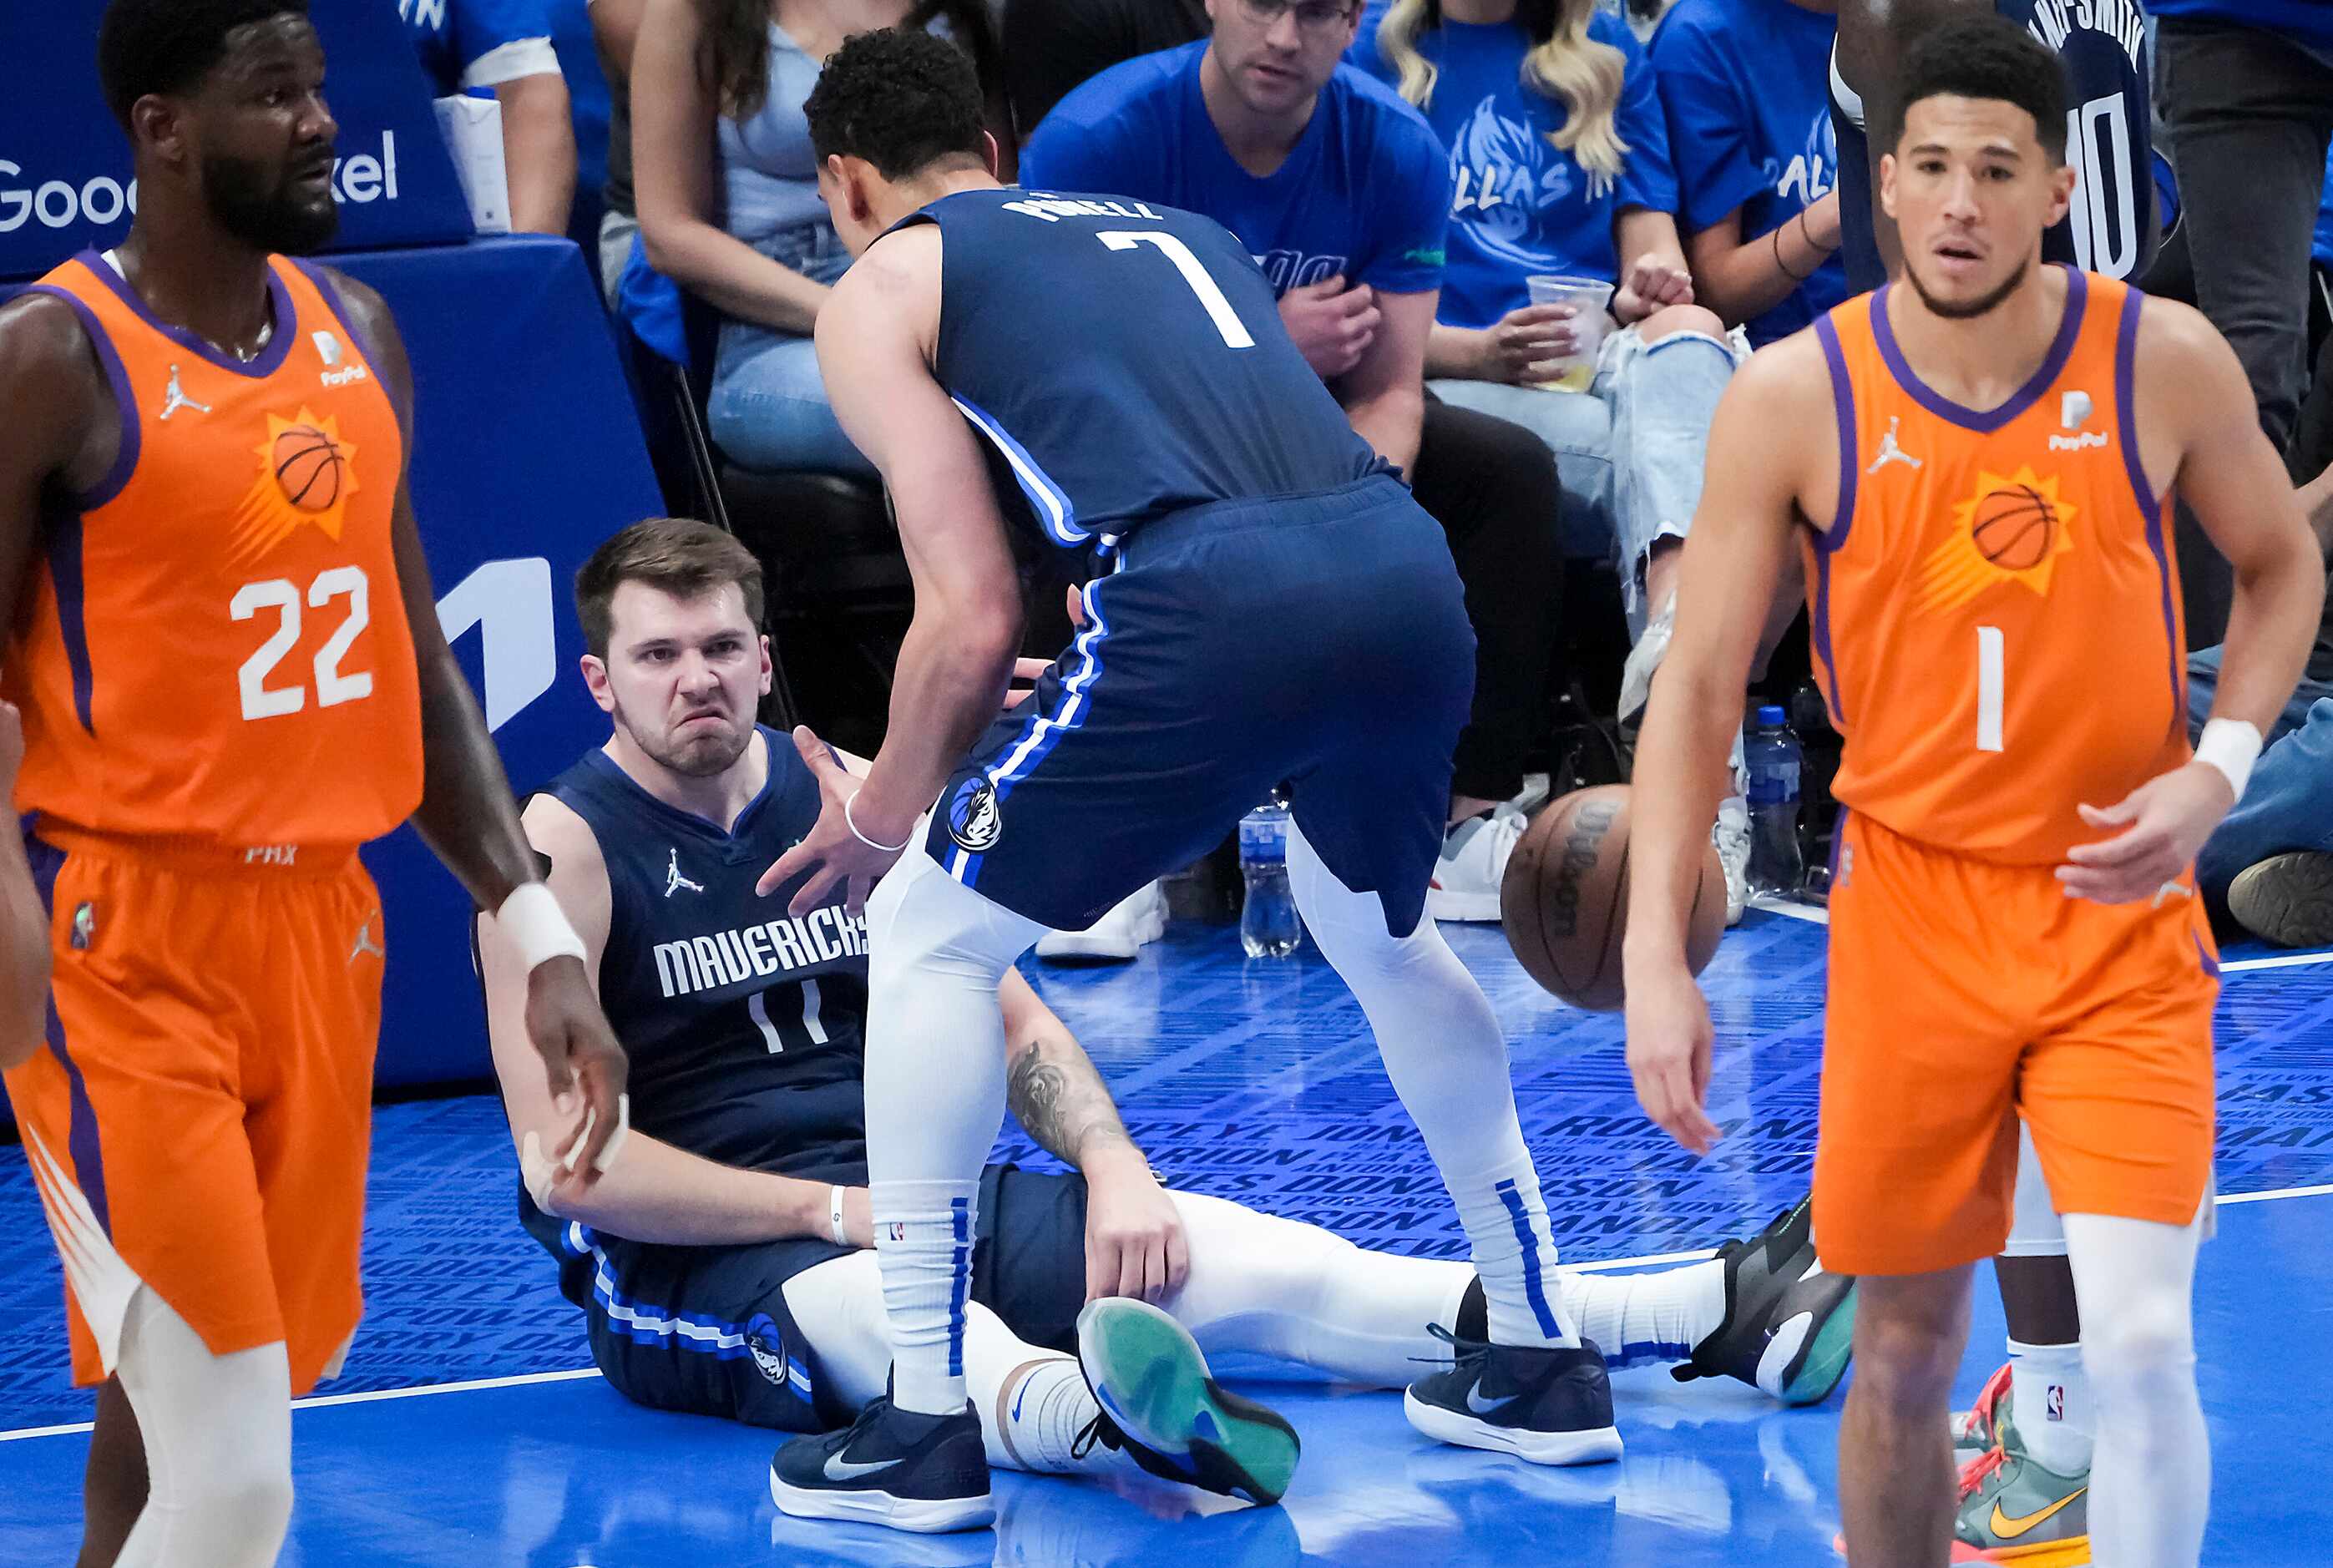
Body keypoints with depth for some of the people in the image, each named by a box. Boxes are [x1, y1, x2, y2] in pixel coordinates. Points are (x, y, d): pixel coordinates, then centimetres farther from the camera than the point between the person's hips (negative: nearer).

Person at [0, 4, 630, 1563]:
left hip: (322, 928, 7)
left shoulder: (358, 330, 9)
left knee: (185, 1411, 13)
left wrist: (541, 932, 9)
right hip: (127, 952, -7)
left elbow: (415, 666, 15)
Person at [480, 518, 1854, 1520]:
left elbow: (1012, 1024, 14)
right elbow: (564, 1159, -15)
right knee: (901, 1321, -41)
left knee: (1254, 1264, -13)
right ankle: (1113, 1427, -78)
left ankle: (1720, 1319, -24)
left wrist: (1113, 1169, -5)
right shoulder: (564, 848, -8)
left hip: (904, 1192, 6)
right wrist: (831, 1213, -16)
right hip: (700, 1260, -6)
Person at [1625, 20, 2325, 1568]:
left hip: (2120, 920, -1)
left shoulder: (2167, 363, -8)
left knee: (2141, 1341, -14)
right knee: (1905, 1345, 9)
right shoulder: (1794, 397, -9)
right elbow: (1698, 687, -4)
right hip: (1910, 916, 1)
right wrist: (1657, 957, -11)